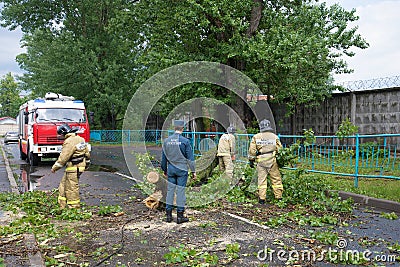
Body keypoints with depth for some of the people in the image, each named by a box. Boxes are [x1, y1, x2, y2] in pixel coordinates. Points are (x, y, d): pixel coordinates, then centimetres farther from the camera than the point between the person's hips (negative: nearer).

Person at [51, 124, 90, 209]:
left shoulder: (69, 142, -18)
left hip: (73, 168, -10)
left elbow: (63, 157, -19)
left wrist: (54, 167, -8)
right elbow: (87, 153, 17)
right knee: (63, 186, 16)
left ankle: (74, 207, 6)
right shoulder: (80, 139, 11)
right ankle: (62, 206, 20)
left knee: (72, 188, -1)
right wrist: (86, 163, 28)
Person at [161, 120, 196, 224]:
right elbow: (190, 157, -7)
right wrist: (193, 171, 0)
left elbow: (164, 157, 11)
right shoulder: (185, 141, -9)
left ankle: (169, 215, 14)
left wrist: (164, 169, 22)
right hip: (182, 169, -4)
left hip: (171, 169, 4)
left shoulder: (167, 141, 3)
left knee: (170, 190, 10)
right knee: (180, 191, 1)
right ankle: (180, 216, 6)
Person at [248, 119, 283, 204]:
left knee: (262, 179, 4)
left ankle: (261, 198, 4)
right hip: (272, 160, 0)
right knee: (276, 179, 8)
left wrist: (251, 160, 9)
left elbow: (252, 150, 2)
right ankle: (279, 197, 12)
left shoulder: (256, 137, 3)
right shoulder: (274, 137, 3)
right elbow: (279, 149, 3)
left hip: (261, 161, 1)